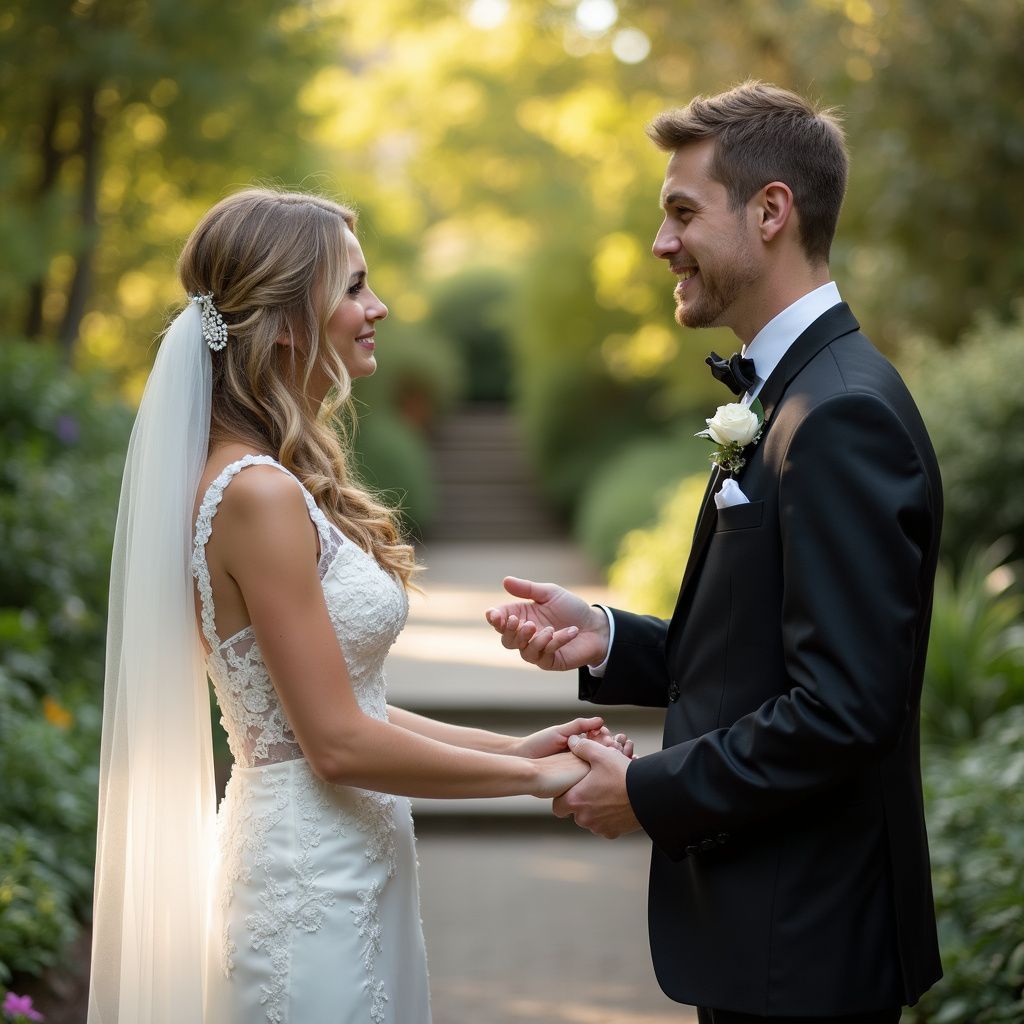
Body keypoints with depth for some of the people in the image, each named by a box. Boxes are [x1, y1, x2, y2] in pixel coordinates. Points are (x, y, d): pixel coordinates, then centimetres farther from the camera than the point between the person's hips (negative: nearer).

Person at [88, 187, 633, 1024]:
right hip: (314, 883, -9)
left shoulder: (275, 481, 9)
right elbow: (338, 743, -20)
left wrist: (514, 745, 7)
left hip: (345, 872, 9)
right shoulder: (260, 494, -20)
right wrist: (531, 776, -11)